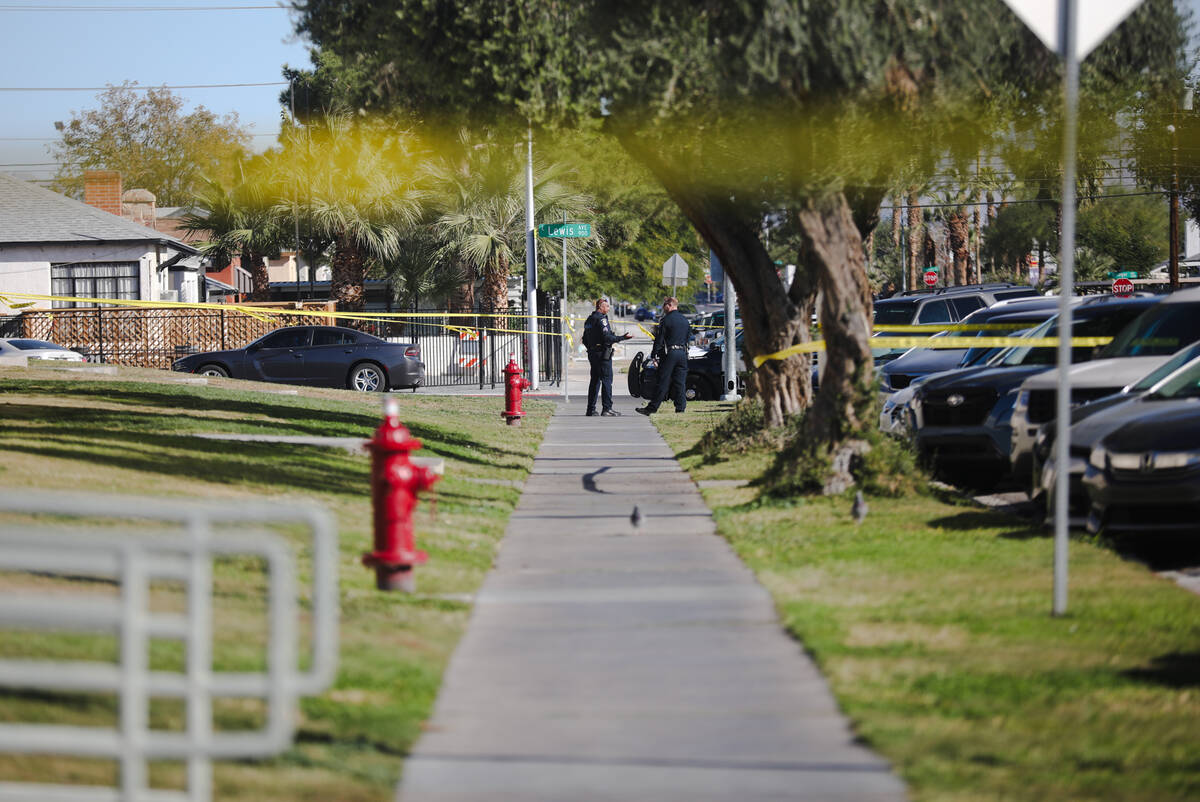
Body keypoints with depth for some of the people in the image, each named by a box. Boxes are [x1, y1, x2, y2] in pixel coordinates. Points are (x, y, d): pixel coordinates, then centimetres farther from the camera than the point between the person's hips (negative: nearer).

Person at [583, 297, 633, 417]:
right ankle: (607, 408, -9)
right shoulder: (601, 319, -12)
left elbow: (585, 340, 19)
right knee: (607, 380, -6)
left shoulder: (589, 319, 15)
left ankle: (591, 409, 12)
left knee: (595, 380, 12)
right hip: (602, 353, -9)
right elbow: (606, 337, -20)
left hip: (592, 353, 9)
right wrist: (623, 338, -15)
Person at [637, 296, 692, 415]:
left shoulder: (666, 320, -9)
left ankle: (652, 408, 0)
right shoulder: (685, 320, 12)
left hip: (669, 353, -6)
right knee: (680, 383, 7)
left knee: (663, 383, -4)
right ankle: (680, 408, 4)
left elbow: (659, 339, -9)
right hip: (683, 354, 6)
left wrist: (653, 354, -3)